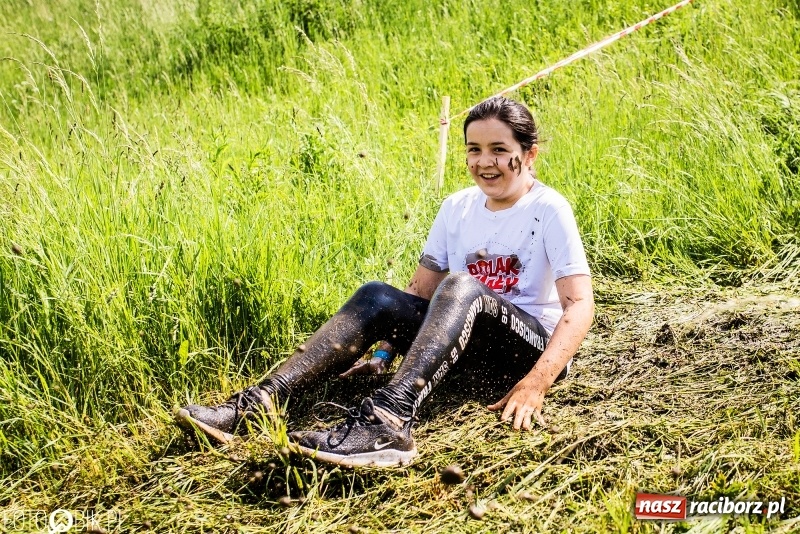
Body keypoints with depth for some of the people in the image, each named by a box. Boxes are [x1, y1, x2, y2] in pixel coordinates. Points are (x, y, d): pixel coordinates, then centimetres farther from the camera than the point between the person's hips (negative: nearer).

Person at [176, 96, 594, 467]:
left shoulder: (548, 209, -9)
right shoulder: (458, 207, 8)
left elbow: (580, 304, -19)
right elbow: (420, 290, 10)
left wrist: (535, 383, -32)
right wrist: (384, 351, -5)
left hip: (531, 343, -5)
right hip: (468, 340, 5)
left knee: (459, 285, -35)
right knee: (377, 297, -19)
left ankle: (389, 420, -57)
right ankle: (259, 401, -32)